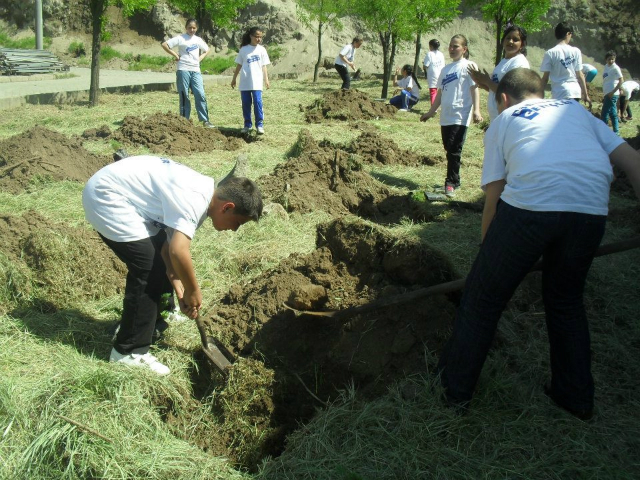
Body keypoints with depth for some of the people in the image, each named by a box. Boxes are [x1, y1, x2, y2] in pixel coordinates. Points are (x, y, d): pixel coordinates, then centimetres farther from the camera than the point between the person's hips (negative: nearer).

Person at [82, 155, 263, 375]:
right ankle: (129, 351, 0)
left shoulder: (202, 194, 4)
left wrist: (180, 290, 1)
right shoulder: (193, 199, -25)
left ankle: (150, 320, 39)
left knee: (158, 260, 19)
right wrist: (193, 292, -17)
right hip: (106, 195, -10)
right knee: (149, 269, -11)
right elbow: (179, 251, -34)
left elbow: (170, 244, 6)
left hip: (116, 189, 10)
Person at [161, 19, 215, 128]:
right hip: (183, 70, -3)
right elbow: (164, 44, -4)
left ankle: (205, 120, -2)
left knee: (200, 95, -6)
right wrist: (175, 55, -6)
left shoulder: (198, 40, 13)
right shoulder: (180, 38, 0)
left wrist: (201, 58, 11)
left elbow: (207, 50, 28)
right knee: (184, 96, 1)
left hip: (196, 71, 3)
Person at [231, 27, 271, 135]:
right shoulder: (243, 49, 5)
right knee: (246, 104, 5)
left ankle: (260, 125, -4)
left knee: (258, 102, -10)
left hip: (257, 82, -1)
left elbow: (264, 66, 6)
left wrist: (266, 80, -3)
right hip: (244, 82, 1)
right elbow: (239, 65, 12)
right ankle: (247, 125, 15)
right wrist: (234, 79, 13)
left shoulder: (261, 50, 5)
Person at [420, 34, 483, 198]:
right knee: (449, 149, 11)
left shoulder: (469, 66, -2)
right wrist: (431, 112, 23)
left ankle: (451, 183, -2)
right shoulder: (446, 69, 18)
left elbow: (474, 89, -10)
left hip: (460, 116, -7)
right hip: (445, 116, 7)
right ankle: (454, 180, 21)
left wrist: (476, 110, -22)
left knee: (454, 150, -8)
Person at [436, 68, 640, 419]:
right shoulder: (576, 110, 31)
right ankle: (577, 397, 34)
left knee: (484, 297, 14)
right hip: (590, 210, 4)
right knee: (566, 301, 26)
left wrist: (488, 255, 25)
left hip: (529, 206, -3)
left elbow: (493, 199, 15)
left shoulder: (503, 122, 22)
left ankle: (455, 389, 26)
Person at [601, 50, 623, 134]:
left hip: (612, 94, -8)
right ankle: (616, 131, 18)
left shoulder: (615, 68, -11)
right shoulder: (606, 67, 13)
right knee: (612, 113, 12)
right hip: (607, 94, 8)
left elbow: (621, 80, -16)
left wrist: (612, 92, -19)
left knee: (605, 113, -8)